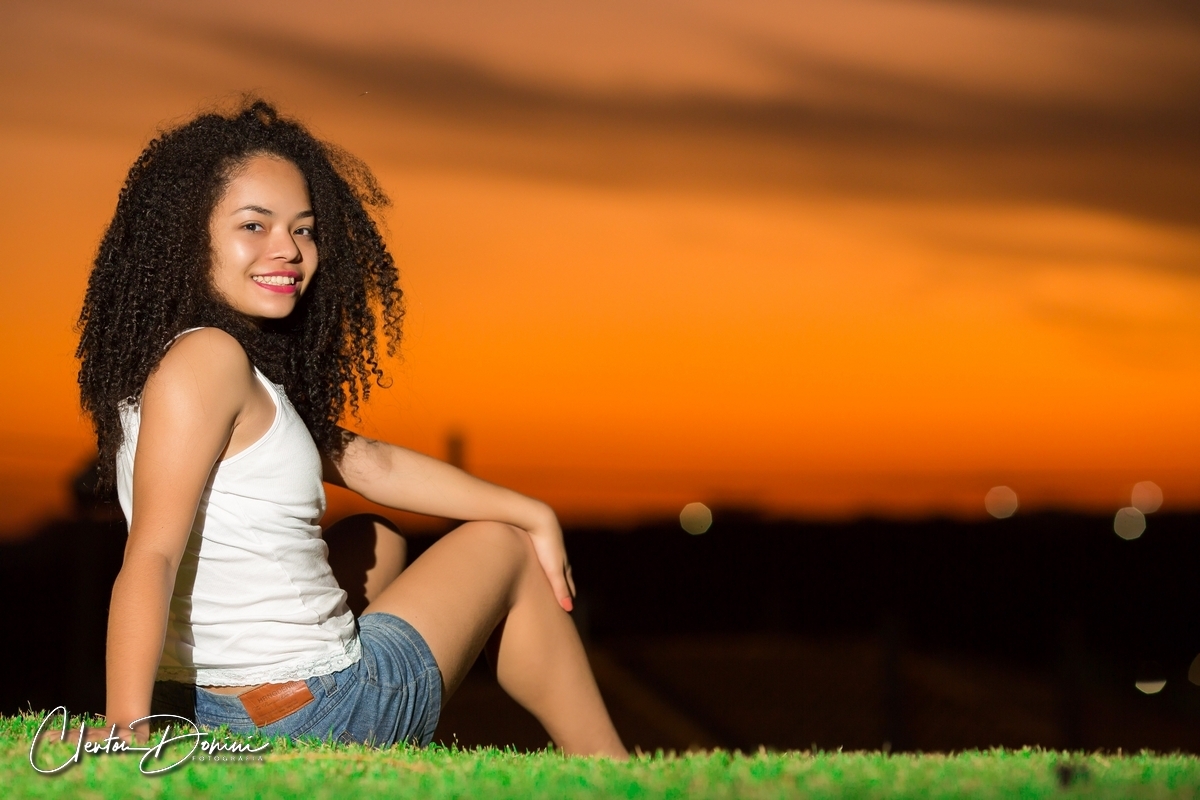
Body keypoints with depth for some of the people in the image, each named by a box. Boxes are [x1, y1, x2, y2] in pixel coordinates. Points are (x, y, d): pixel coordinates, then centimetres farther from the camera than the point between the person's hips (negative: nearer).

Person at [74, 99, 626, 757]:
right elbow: (150, 555, -27)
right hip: (307, 714, -9)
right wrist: (127, 727, -37)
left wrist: (531, 512, 17)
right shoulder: (208, 358, -19)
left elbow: (369, 463, 16)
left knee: (377, 542, 34)